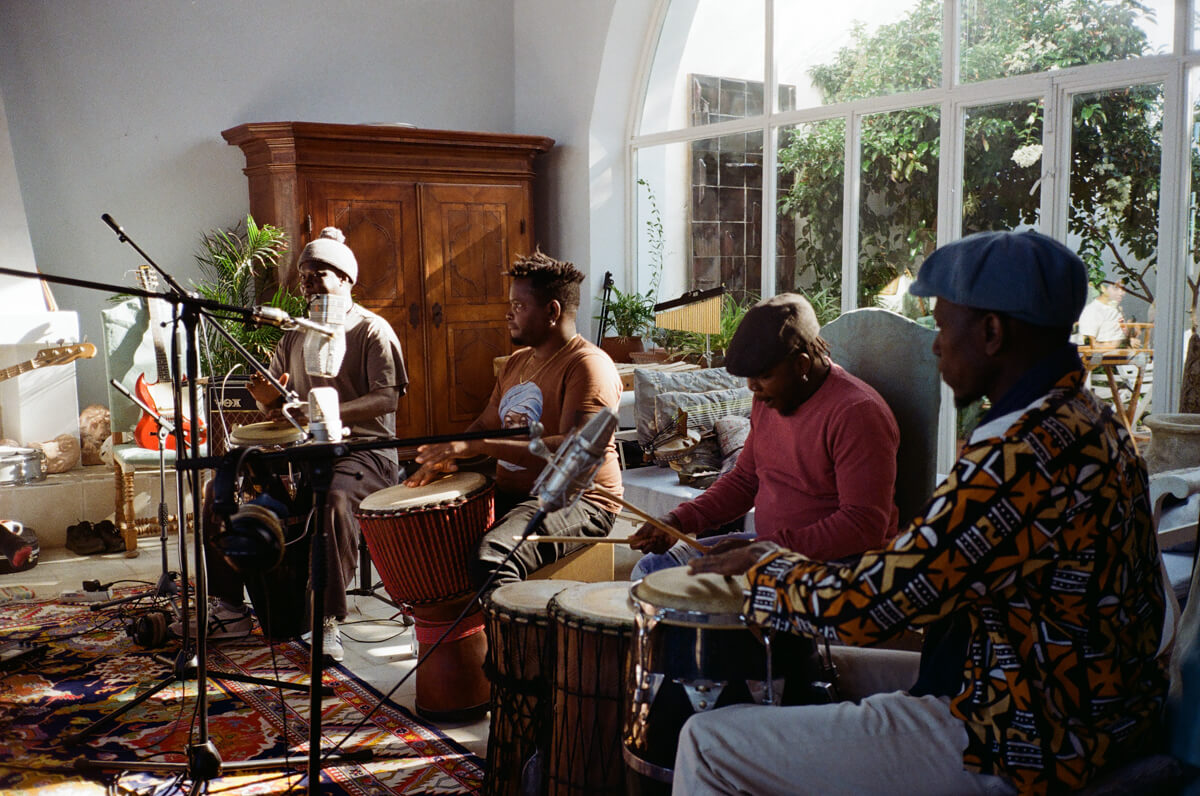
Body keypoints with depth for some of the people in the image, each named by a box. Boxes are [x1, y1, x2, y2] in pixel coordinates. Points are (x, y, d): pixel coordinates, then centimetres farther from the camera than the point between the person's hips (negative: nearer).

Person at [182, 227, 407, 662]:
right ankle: (229, 605, 1)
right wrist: (269, 399, -8)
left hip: (364, 450, -7)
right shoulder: (296, 335, 17)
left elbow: (387, 398, -15)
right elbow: (277, 400, 19)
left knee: (336, 498, -38)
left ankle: (328, 619, -29)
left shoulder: (371, 330, -3)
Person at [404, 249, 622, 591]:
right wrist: (446, 456, -1)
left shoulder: (588, 366, -13)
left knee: (492, 558, -35)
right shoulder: (516, 363, 16)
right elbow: (485, 423, 23)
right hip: (510, 494, 9)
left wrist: (480, 446, -27)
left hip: (575, 500, -9)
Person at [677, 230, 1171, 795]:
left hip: (1018, 750, -10)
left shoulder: (1023, 456, -27)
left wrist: (762, 566, -4)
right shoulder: (1085, 421, 6)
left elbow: (864, 606, -24)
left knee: (709, 746, -10)